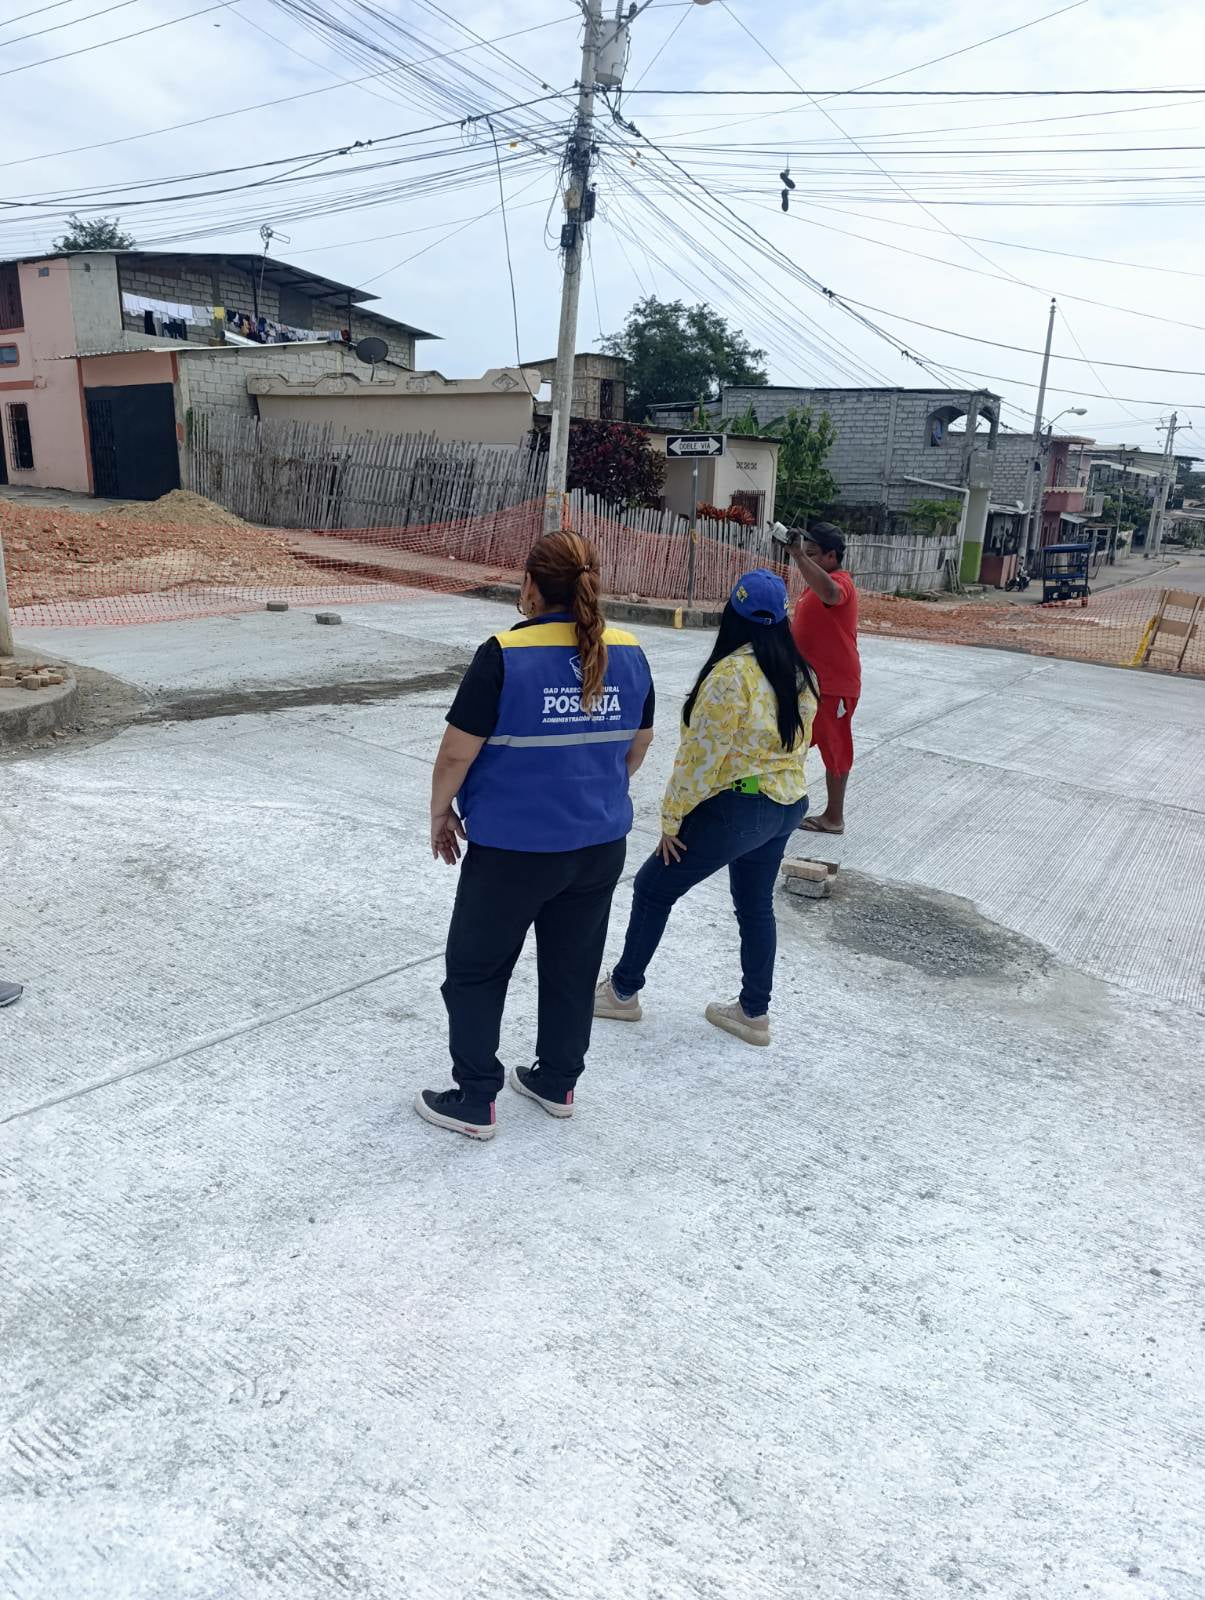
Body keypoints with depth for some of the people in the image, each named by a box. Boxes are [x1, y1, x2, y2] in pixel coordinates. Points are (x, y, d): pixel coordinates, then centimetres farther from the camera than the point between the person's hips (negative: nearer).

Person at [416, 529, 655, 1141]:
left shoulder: (504, 656, -18)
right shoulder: (629, 654, -2)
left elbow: (457, 752, -15)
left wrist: (440, 813, 2)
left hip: (512, 849, -5)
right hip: (601, 846, 5)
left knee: (476, 972, 13)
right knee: (574, 968, 20)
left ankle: (473, 1102, 23)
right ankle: (557, 1083, 37)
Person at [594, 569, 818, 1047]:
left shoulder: (732, 674, -21)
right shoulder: (799, 674, 4)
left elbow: (702, 755, -20)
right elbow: (797, 744, 12)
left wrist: (671, 817, -12)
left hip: (735, 808, -8)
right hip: (788, 806, 8)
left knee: (653, 888, 8)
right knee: (756, 906, 18)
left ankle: (622, 992, 20)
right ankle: (754, 1013, 28)